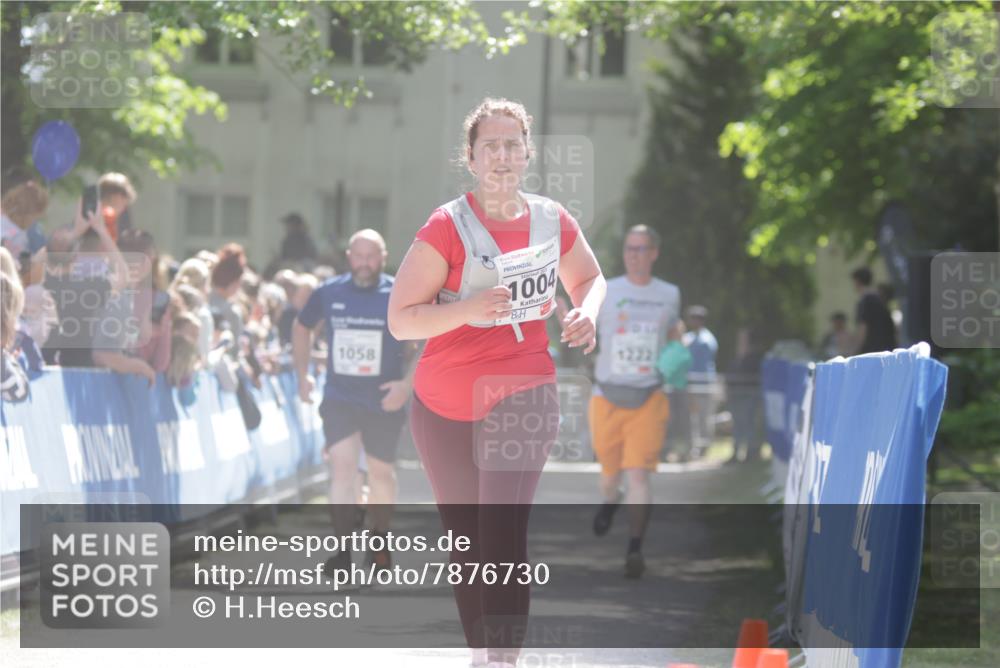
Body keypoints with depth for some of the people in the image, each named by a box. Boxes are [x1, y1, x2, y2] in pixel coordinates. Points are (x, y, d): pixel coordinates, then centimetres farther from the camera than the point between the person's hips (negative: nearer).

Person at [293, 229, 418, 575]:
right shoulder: (328, 293, -3)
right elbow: (301, 328, 15)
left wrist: (407, 383, -16)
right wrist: (302, 374, 10)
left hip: (383, 401, 0)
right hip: (339, 398, 1)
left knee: (381, 471, 12)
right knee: (342, 463, -14)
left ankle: (380, 539, 32)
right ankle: (343, 548, -16)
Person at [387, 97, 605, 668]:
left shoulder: (553, 221, -1)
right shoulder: (447, 227, -12)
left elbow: (590, 279, 18)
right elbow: (401, 319, -15)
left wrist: (587, 313, -5)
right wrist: (471, 308, -30)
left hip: (523, 399, 0)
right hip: (445, 406, 0)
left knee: (504, 534, -17)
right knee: (466, 541, 12)